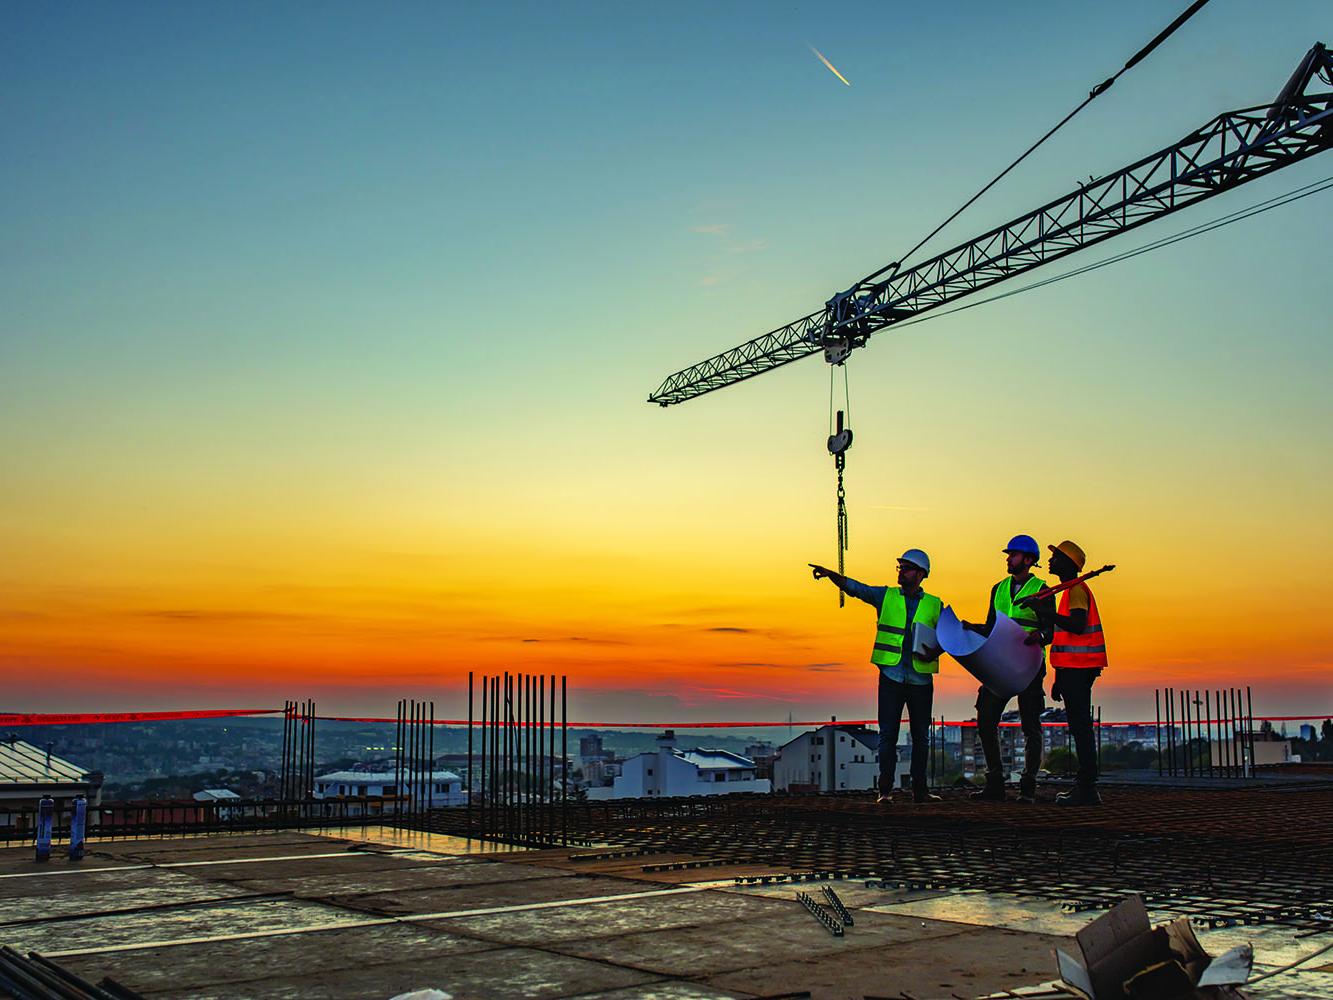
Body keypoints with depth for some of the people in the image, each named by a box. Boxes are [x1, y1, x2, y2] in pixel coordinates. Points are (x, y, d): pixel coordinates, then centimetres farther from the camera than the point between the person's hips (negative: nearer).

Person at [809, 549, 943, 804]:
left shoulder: (934, 605, 8)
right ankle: (885, 790, -1)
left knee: (921, 735, 6)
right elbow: (853, 587, -2)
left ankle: (919, 789, 13)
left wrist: (935, 651, -12)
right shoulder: (886, 596, 7)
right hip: (891, 676, -1)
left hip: (921, 678, 1)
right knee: (888, 733, -4)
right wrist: (830, 574, -19)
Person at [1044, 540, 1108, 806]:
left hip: (1078, 669, -10)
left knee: (1080, 726, -10)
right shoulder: (1072, 591, 22)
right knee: (1080, 727, 10)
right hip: (1075, 669, 10)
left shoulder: (1077, 590, -9)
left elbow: (1077, 626, -25)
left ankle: (1087, 789, -11)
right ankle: (1085, 787, 13)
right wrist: (1060, 678, 24)